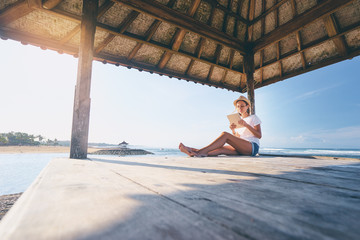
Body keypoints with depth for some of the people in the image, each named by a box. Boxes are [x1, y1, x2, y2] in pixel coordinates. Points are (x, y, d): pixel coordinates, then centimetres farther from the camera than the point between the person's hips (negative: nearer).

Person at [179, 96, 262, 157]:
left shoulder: (254, 118, 9)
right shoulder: (237, 120, 24)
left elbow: (259, 136, -3)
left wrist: (246, 125, -17)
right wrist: (233, 130, -3)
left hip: (253, 147, -5)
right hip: (241, 148, 5)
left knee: (225, 134, -29)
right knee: (221, 149, -26)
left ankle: (199, 152, -40)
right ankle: (193, 152, -46)